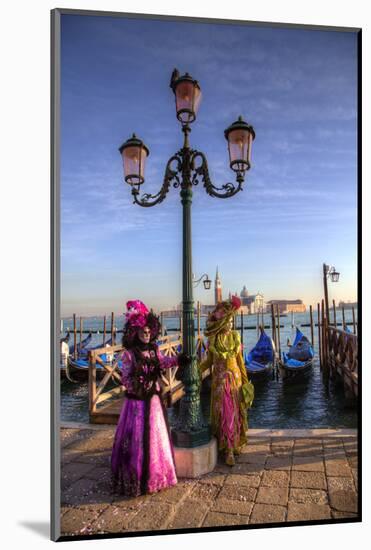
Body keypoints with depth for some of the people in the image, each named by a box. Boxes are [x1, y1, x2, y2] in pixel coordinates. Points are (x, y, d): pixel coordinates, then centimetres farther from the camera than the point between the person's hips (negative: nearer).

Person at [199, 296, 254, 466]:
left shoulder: (235, 336, -2)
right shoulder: (212, 339, -7)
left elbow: (240, 358, 4)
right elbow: (209, 360, 0)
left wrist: (245, 379, 5)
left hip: (236, 377, 2)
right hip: (220, 379, -2)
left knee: (236, 412, 10)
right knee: (225, 414, 1)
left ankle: (236, 443, 27)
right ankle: (229, 450, 9)